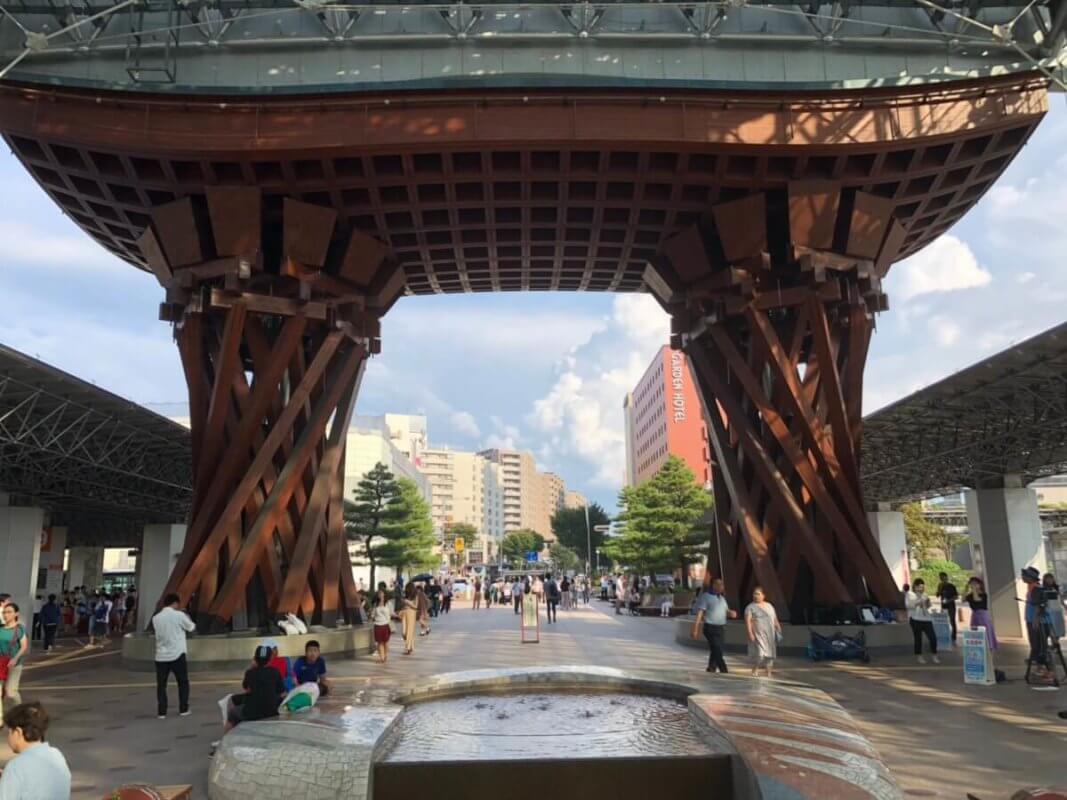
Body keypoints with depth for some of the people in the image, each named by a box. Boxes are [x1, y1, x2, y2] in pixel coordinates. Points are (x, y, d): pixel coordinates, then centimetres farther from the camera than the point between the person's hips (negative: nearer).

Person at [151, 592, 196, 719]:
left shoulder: (156, 618, 3)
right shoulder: (179, 615, -8)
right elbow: (191, 628, 5)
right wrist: (187, 618, 25)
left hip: (161, 656, 3)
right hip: (177, 655, -3)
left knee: (161, 685, 10)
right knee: (183, 682, 11)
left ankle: (161, 712, 7)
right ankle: (183, 709, 14)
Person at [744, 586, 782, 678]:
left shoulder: (769, 606, 14)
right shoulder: (751, 607, -1)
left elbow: (775, 620, 18)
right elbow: (748, 621, -10)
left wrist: (779, 631, 11)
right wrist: (750, 633, -20)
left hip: (770, 635, 5)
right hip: (758, 635, -4)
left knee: (770, 653, 4)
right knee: (759, 653, -13)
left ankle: (769, 673, 15)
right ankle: (755, 669, 9)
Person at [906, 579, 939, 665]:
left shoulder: (924, 595, 18)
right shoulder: (910, 594, 2)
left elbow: (928, 606, 24)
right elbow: (908, 604, -12)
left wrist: (927, 602, 3)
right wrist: (918, 602, -21)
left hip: (926, 618, 5)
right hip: (915, 619, -5)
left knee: (933, 637, -1)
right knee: (918, 638, 0)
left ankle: (934, 656, 14)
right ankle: (919, 656, 13)